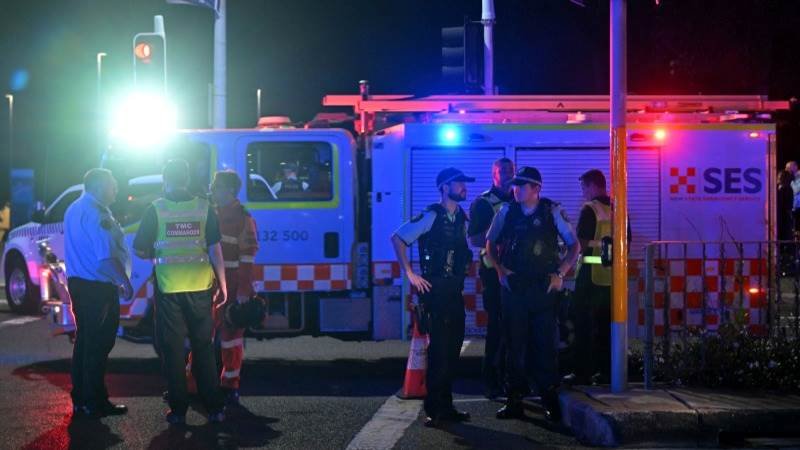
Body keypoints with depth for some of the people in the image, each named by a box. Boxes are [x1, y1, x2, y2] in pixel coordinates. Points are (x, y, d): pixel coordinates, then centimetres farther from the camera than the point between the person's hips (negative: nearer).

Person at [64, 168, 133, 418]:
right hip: (99, 288, -9)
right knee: (98, 346, -3)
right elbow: (106, 257, -23)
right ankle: (95, 403, 2)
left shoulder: (74, 210, 14)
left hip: (78, 283, 9)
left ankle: (80, 400, 21)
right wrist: (125, 283, -14)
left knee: (84, 342, 15)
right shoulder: (97, 214, -17)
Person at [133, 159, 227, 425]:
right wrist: (222, 284, 6)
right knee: (203, 348, 11)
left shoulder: (156, 210, -4)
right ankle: (214, 407, 11)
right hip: (200, 287, 2)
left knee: (172, 348, 7)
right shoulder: (204, 208, 0)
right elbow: (215, 250, -2)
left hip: (168, 288, -2)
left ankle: (178, 410, 7)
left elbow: (139, 250, 0)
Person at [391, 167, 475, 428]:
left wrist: (467, 262, 10)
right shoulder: (431, 216, -10)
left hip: (455, 291, 7)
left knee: (453, 348, 9)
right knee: (438, 350, -7)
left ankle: (446, 407, 17)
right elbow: (397, 239, -11)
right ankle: (433, 410, 0)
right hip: (434, 291, -7)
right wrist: (409, 274, -13)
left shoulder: (462, 218, 12)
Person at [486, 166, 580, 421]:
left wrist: (560, 273, -4)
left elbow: (574, 245, 4)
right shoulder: (506, 212, 5)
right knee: (515, 345, 5)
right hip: (513, 286, 2)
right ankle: (514, 401, 12)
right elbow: (490, 244, 16)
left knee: (546, 343, -1)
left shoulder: (552, 212, 0)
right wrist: (500, 269, 3)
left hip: (543, 287, -2)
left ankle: (550, 401, 7)